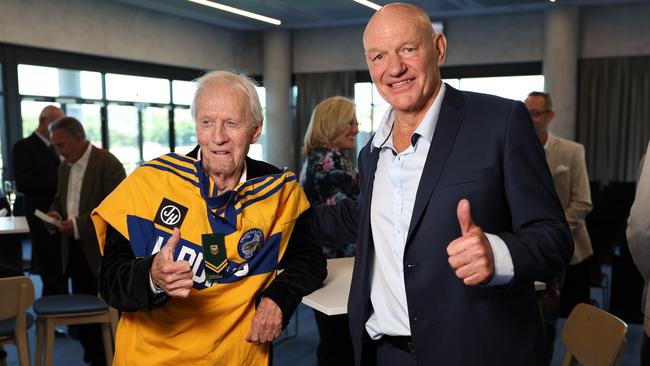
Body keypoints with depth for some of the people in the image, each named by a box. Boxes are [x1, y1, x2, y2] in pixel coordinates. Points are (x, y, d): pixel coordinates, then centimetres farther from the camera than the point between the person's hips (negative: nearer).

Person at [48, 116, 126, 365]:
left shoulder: (107, 163, -14)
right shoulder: (65, 166, 11)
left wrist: (79, 225, -24)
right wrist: (55, 212, 1)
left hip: (102, 251, -7)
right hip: (75, 251, 7)